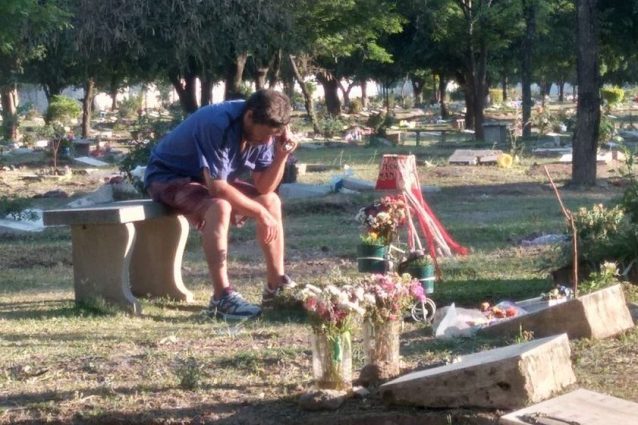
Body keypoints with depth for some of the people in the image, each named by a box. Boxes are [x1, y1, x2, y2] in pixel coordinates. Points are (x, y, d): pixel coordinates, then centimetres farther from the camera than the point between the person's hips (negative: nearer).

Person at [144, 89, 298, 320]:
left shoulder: (262, 132, -9)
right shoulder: (219, 125, -34)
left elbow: (264, 187, -6)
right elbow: (217, 188, -35)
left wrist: (282, 154, -22)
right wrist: (260, 212, -26)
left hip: (210, 179, 8)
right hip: (168, 177, -8)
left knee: (271, 200, -2)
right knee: (219, 207, -35)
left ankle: (276, 286, 4)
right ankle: (222, 298, -36)